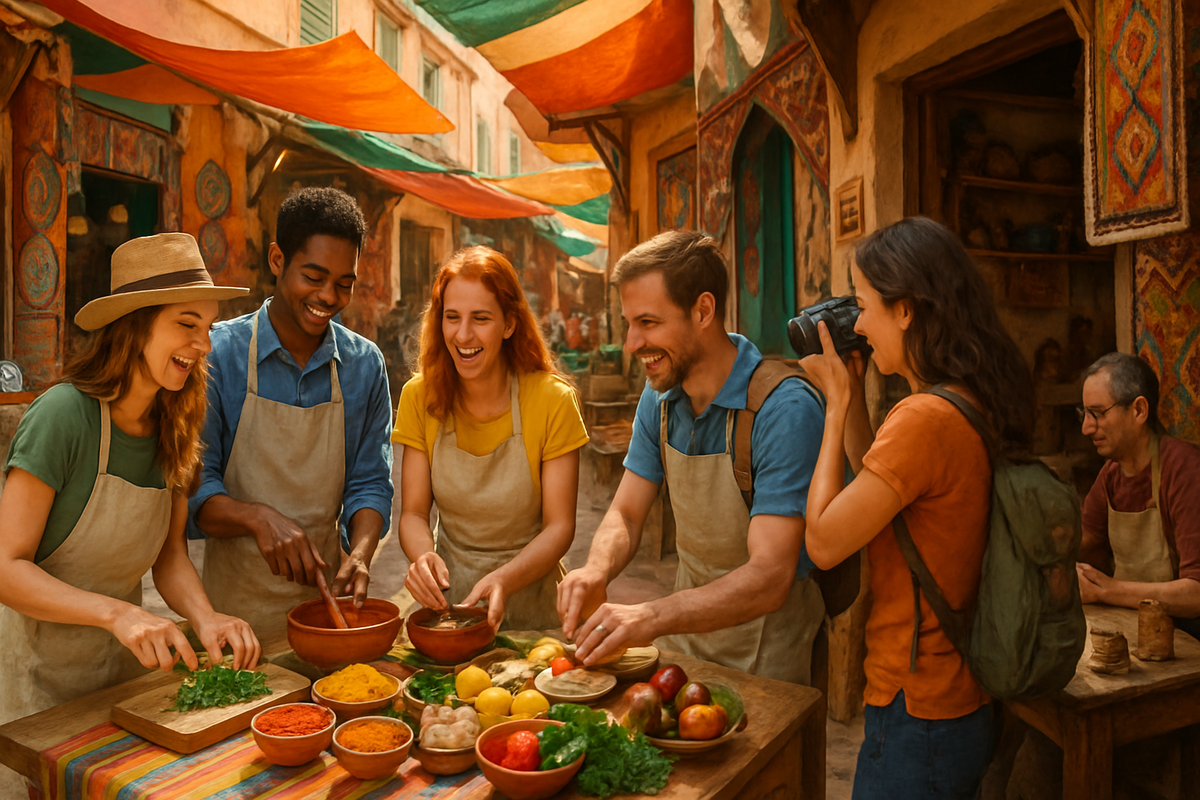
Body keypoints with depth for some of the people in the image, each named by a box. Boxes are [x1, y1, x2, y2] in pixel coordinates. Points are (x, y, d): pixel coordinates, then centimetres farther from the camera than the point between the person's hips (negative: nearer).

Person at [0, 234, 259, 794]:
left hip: (122, 665, 6)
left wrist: (204, 616, -18)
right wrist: (117, 613, -32)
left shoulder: (171, 431, -3)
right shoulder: (65, 413, -22)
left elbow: (169, 556, 0)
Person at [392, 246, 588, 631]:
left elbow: (559, 527, -10)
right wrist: (423, 556, -23)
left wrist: (503, 580, -27)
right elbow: (413, 512, -2)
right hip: (447, 594, 2)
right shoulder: (420, 396, -4)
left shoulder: (553, 400, -12)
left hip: (529, 595, -2)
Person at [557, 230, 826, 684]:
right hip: (690, 623, 5)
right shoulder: (659, 399, -4)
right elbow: (626, 513, 0)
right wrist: (596, 572, -21)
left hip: (766, 648, -5)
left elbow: (769, 578, -30)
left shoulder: (784, 409, -26)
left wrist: (651, 617, -41)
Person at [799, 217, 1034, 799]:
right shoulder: (975, 405, 3)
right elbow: (875, 492, 13)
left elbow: (824, 542, -20)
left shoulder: (924, 419, -27)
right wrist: (853, 394, 5)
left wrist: (836, 402, -14)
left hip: (917, 714, -9)